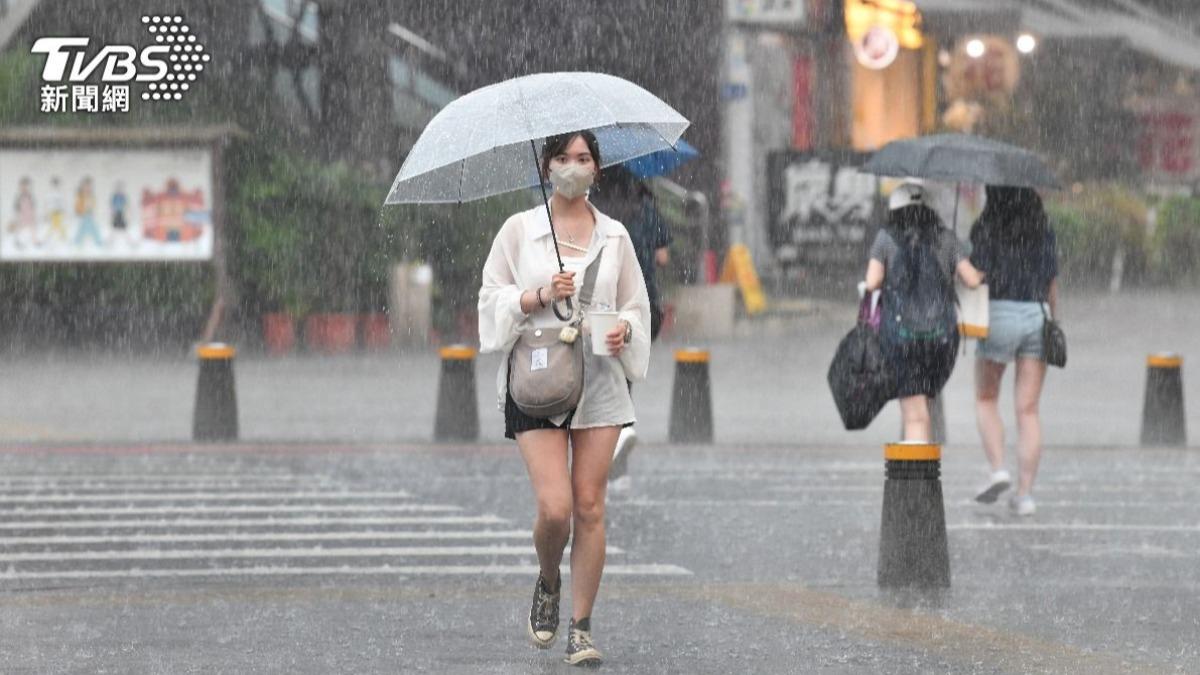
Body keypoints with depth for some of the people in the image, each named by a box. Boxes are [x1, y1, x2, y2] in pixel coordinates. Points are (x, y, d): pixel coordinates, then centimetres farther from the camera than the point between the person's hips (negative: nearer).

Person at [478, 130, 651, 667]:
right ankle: (548, 583, 17)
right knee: (555, 506, -14)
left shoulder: (614, 236, 11)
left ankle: (581, 627, 6)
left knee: (590, 507, -2)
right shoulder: (519, 230, 4)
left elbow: (637, 303, 16)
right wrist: (540, 295, -12)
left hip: (599, 379, 2)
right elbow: (491, 297, 4)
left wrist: (625, 328, -5)